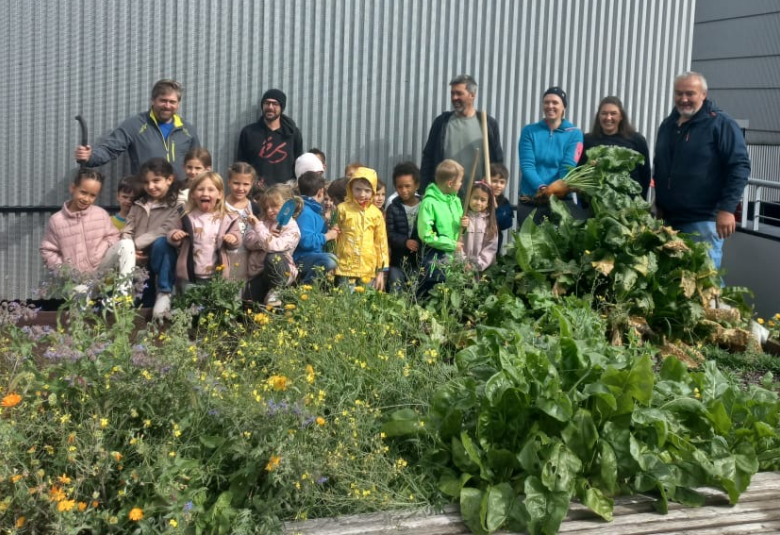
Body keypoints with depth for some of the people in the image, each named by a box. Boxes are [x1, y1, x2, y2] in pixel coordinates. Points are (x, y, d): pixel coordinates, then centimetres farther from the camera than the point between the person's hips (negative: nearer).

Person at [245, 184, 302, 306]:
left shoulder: (292, 228, -13)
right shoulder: (263, 221, 5)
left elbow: (274, 246, -28)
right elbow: (249, 242, -4)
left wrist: (258, 227, -27)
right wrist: (267, 236, -19)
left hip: (281, 271, -4)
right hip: (258, 271, 4)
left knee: (273, 257, -36)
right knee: (257, 302, -16)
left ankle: (275, 290, -13)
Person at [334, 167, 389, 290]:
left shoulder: (376, 214, 5)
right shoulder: (342, 209, 0)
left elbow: (381, 242, 8)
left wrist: (381, 271, 5)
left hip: (369, 270, 2)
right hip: (345, 268, -2)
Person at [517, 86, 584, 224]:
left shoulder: (574, 134, 3)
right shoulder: (529, 131, 5)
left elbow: (568, 168, -8)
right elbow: (526, 165, -5)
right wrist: (541, 187, -23)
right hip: (529, 201, 1)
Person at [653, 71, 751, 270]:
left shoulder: (721, 124, -7)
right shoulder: (667, 125, 15)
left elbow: (740, 166, -13)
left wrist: (727, 209, -19)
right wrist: (659, 206, 20)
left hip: (703, 220, -7)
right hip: (669, 218, 7)